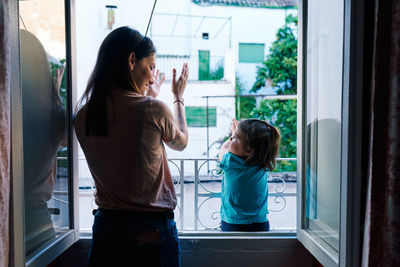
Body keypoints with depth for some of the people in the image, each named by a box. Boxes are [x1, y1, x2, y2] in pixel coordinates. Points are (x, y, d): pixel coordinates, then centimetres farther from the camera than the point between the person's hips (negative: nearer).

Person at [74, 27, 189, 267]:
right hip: (152, 229, -4)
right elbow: (180, 143, 3)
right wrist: (179, 98, 16)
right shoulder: (154, 110, -19)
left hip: (105, 228, 5)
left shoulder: (84, 115, -4)